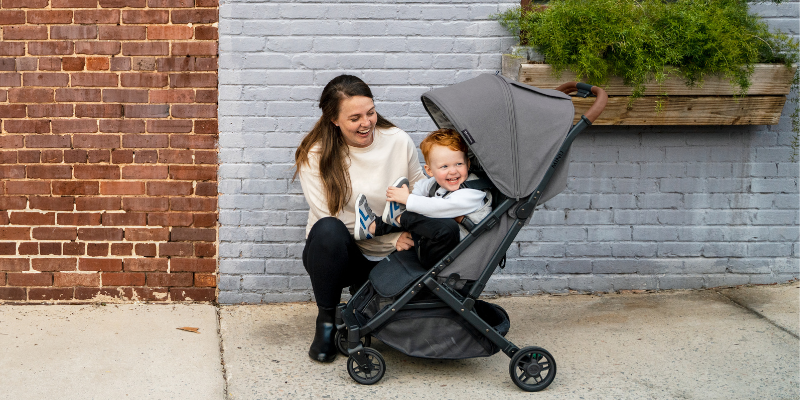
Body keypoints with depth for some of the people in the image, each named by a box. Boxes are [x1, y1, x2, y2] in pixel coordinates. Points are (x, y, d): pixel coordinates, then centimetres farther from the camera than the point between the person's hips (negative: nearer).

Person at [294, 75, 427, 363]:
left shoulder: (398, 141, -3)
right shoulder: (315, 156, -11)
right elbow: (333, 219, -15)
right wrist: (391, 240, -23)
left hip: (387, 259, 3)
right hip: (341, 252, -2)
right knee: (328, 231, -38)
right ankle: (326, 320, -13)